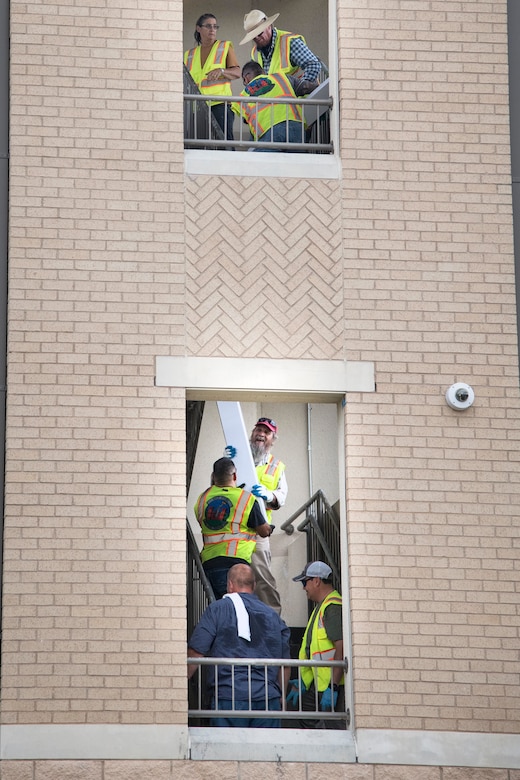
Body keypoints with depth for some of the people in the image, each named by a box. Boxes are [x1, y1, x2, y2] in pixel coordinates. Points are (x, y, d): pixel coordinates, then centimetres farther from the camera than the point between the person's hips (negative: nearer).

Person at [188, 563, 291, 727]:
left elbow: (195, 654, -2)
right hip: (269, 699, 3)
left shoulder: (217, 610, 3)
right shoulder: (272, 615, 15)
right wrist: (280, 697, 27)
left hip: (229, 697, -3)